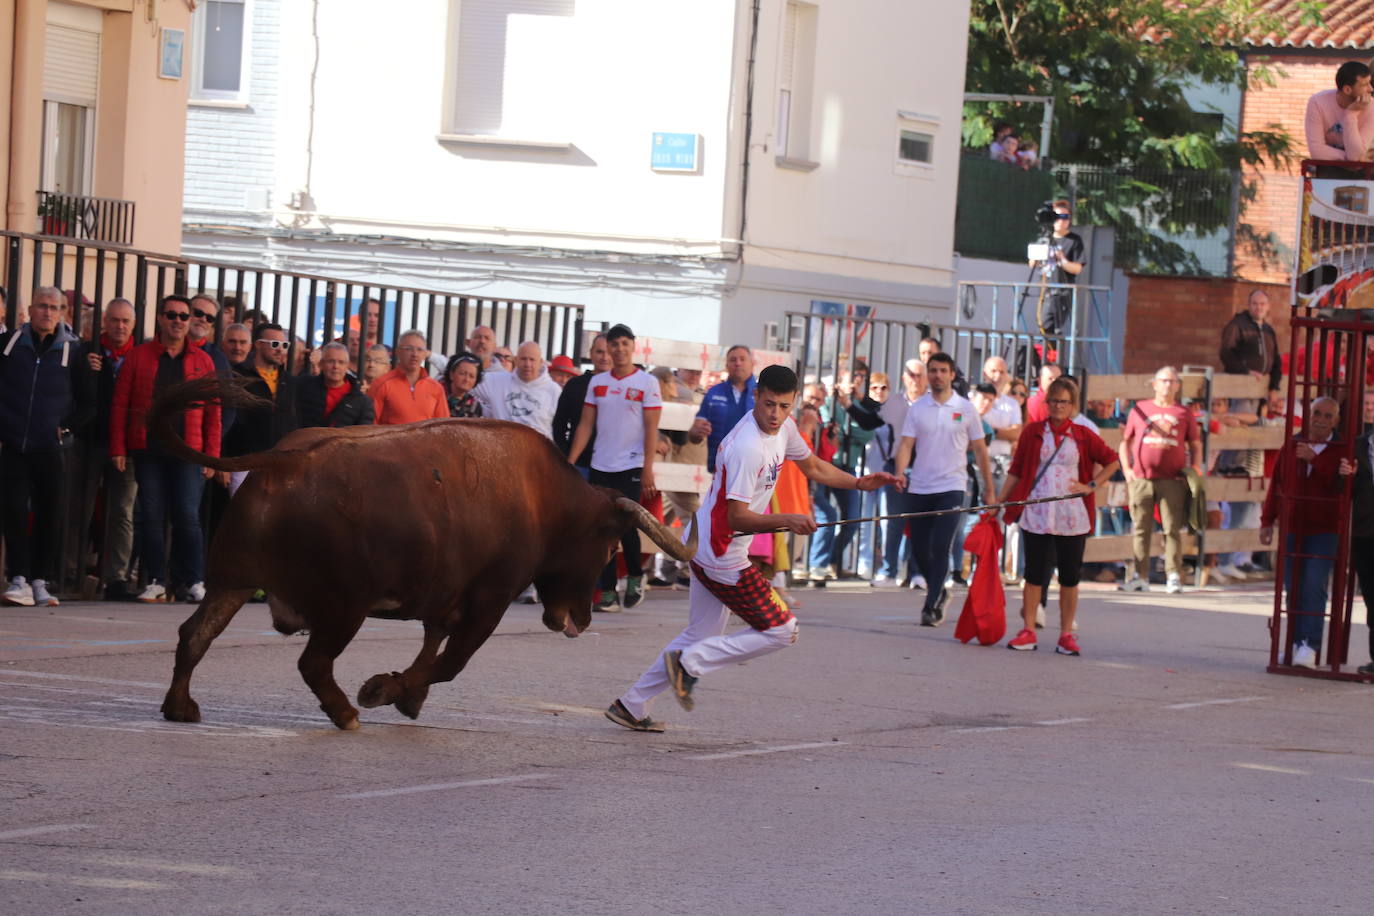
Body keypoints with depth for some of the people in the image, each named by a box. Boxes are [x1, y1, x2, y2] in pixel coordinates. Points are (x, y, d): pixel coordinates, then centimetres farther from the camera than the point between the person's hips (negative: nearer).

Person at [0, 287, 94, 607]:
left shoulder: (72, 350, 3)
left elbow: (88, 401, 9)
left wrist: (67, 427, -1)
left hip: (51, 448, 0)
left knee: (51, 514, 0)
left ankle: (41, 581, 8)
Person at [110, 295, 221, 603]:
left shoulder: (202, 361, 9)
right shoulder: (138, 356, 7)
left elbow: (213, 412, 7)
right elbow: (120, 404, 4)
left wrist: (212, 454, 0)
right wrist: (118, 448, -3)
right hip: (147, 451, 0)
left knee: (188, 517, -5)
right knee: (151, 516, 1)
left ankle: (193, 581, 1)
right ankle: (155, 581, 7)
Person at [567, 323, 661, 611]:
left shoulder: (646, 382, -2)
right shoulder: (597, 382, 10)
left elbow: (651, 428, -5)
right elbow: (586, 425, 10)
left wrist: (648, 468, -12)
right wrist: (570, 461, 2)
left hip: (631, 467, -4)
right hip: (600, 466, 4)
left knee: (626, 525, -10)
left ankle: (635, 577, 15)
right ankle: (608, 592, 6)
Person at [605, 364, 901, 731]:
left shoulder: (784, 428, 3)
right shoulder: (747, 447, -27)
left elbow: (813, 467, 21)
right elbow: (737, 517, -26)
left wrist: (860, 483, 11)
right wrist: (786, 521, -36)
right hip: (722, 554, -10)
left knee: (700, 635, 21)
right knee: (782, 631, -6)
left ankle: (631, 706, 26)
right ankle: (691, 663, -4)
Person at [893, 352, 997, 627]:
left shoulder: (965, 409, 2)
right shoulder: (917, 408, 5)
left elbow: (980, 450, 7)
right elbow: (906, 444, -2)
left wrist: (989, 490, 6)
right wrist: (900, 473, -22)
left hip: (951, 488, -2)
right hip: (919, 488, 3)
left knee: (940, 548, -13)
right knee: (919, 549, 7)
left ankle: (931, 606, -9)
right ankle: (939, 592, 30)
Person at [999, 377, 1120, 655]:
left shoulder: (1083, 436, 5)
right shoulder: (1032, 433, 6)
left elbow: (1112, 461, 13)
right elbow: (1016, 472, 8)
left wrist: (1091, 486, 1)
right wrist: (999, 502, 3)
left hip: (1072, 516, 0)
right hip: (1036, 514, 0)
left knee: (1070, 577, 3)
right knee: (1034, 574, 0)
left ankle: (1066, 634, 10)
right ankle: (1028, 631, 5)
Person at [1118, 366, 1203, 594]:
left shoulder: (1184, 413, 11)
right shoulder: (1139, 410, 12)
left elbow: (1196, 445, 15)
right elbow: (1125, 443, 16)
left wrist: (1195, 471, 1)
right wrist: (1126, 469, 4)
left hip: (1172, 480, -1)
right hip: (1141, 479, 1)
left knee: (1173, 529, -3)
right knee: (1141, 529, 2)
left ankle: (1174, 576, -1)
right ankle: (1140, 576, 6)